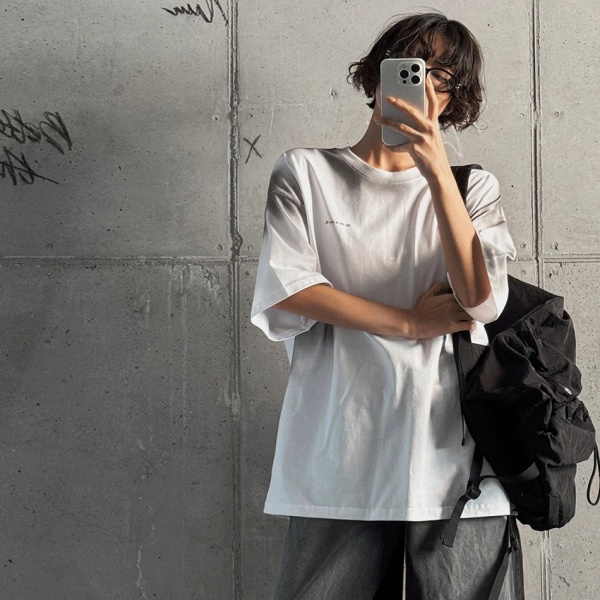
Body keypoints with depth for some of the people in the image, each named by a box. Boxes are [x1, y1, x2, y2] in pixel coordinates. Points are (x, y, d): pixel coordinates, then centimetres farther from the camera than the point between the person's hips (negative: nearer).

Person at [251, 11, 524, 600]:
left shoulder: (472, 187, 13)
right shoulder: (304, 173, 10)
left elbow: (480, 298, -5)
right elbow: (285, 287, -4)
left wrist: (435, 167, -12)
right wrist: (411, 323, -6)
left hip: (455, 458, 1)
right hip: (339, 463, -1)